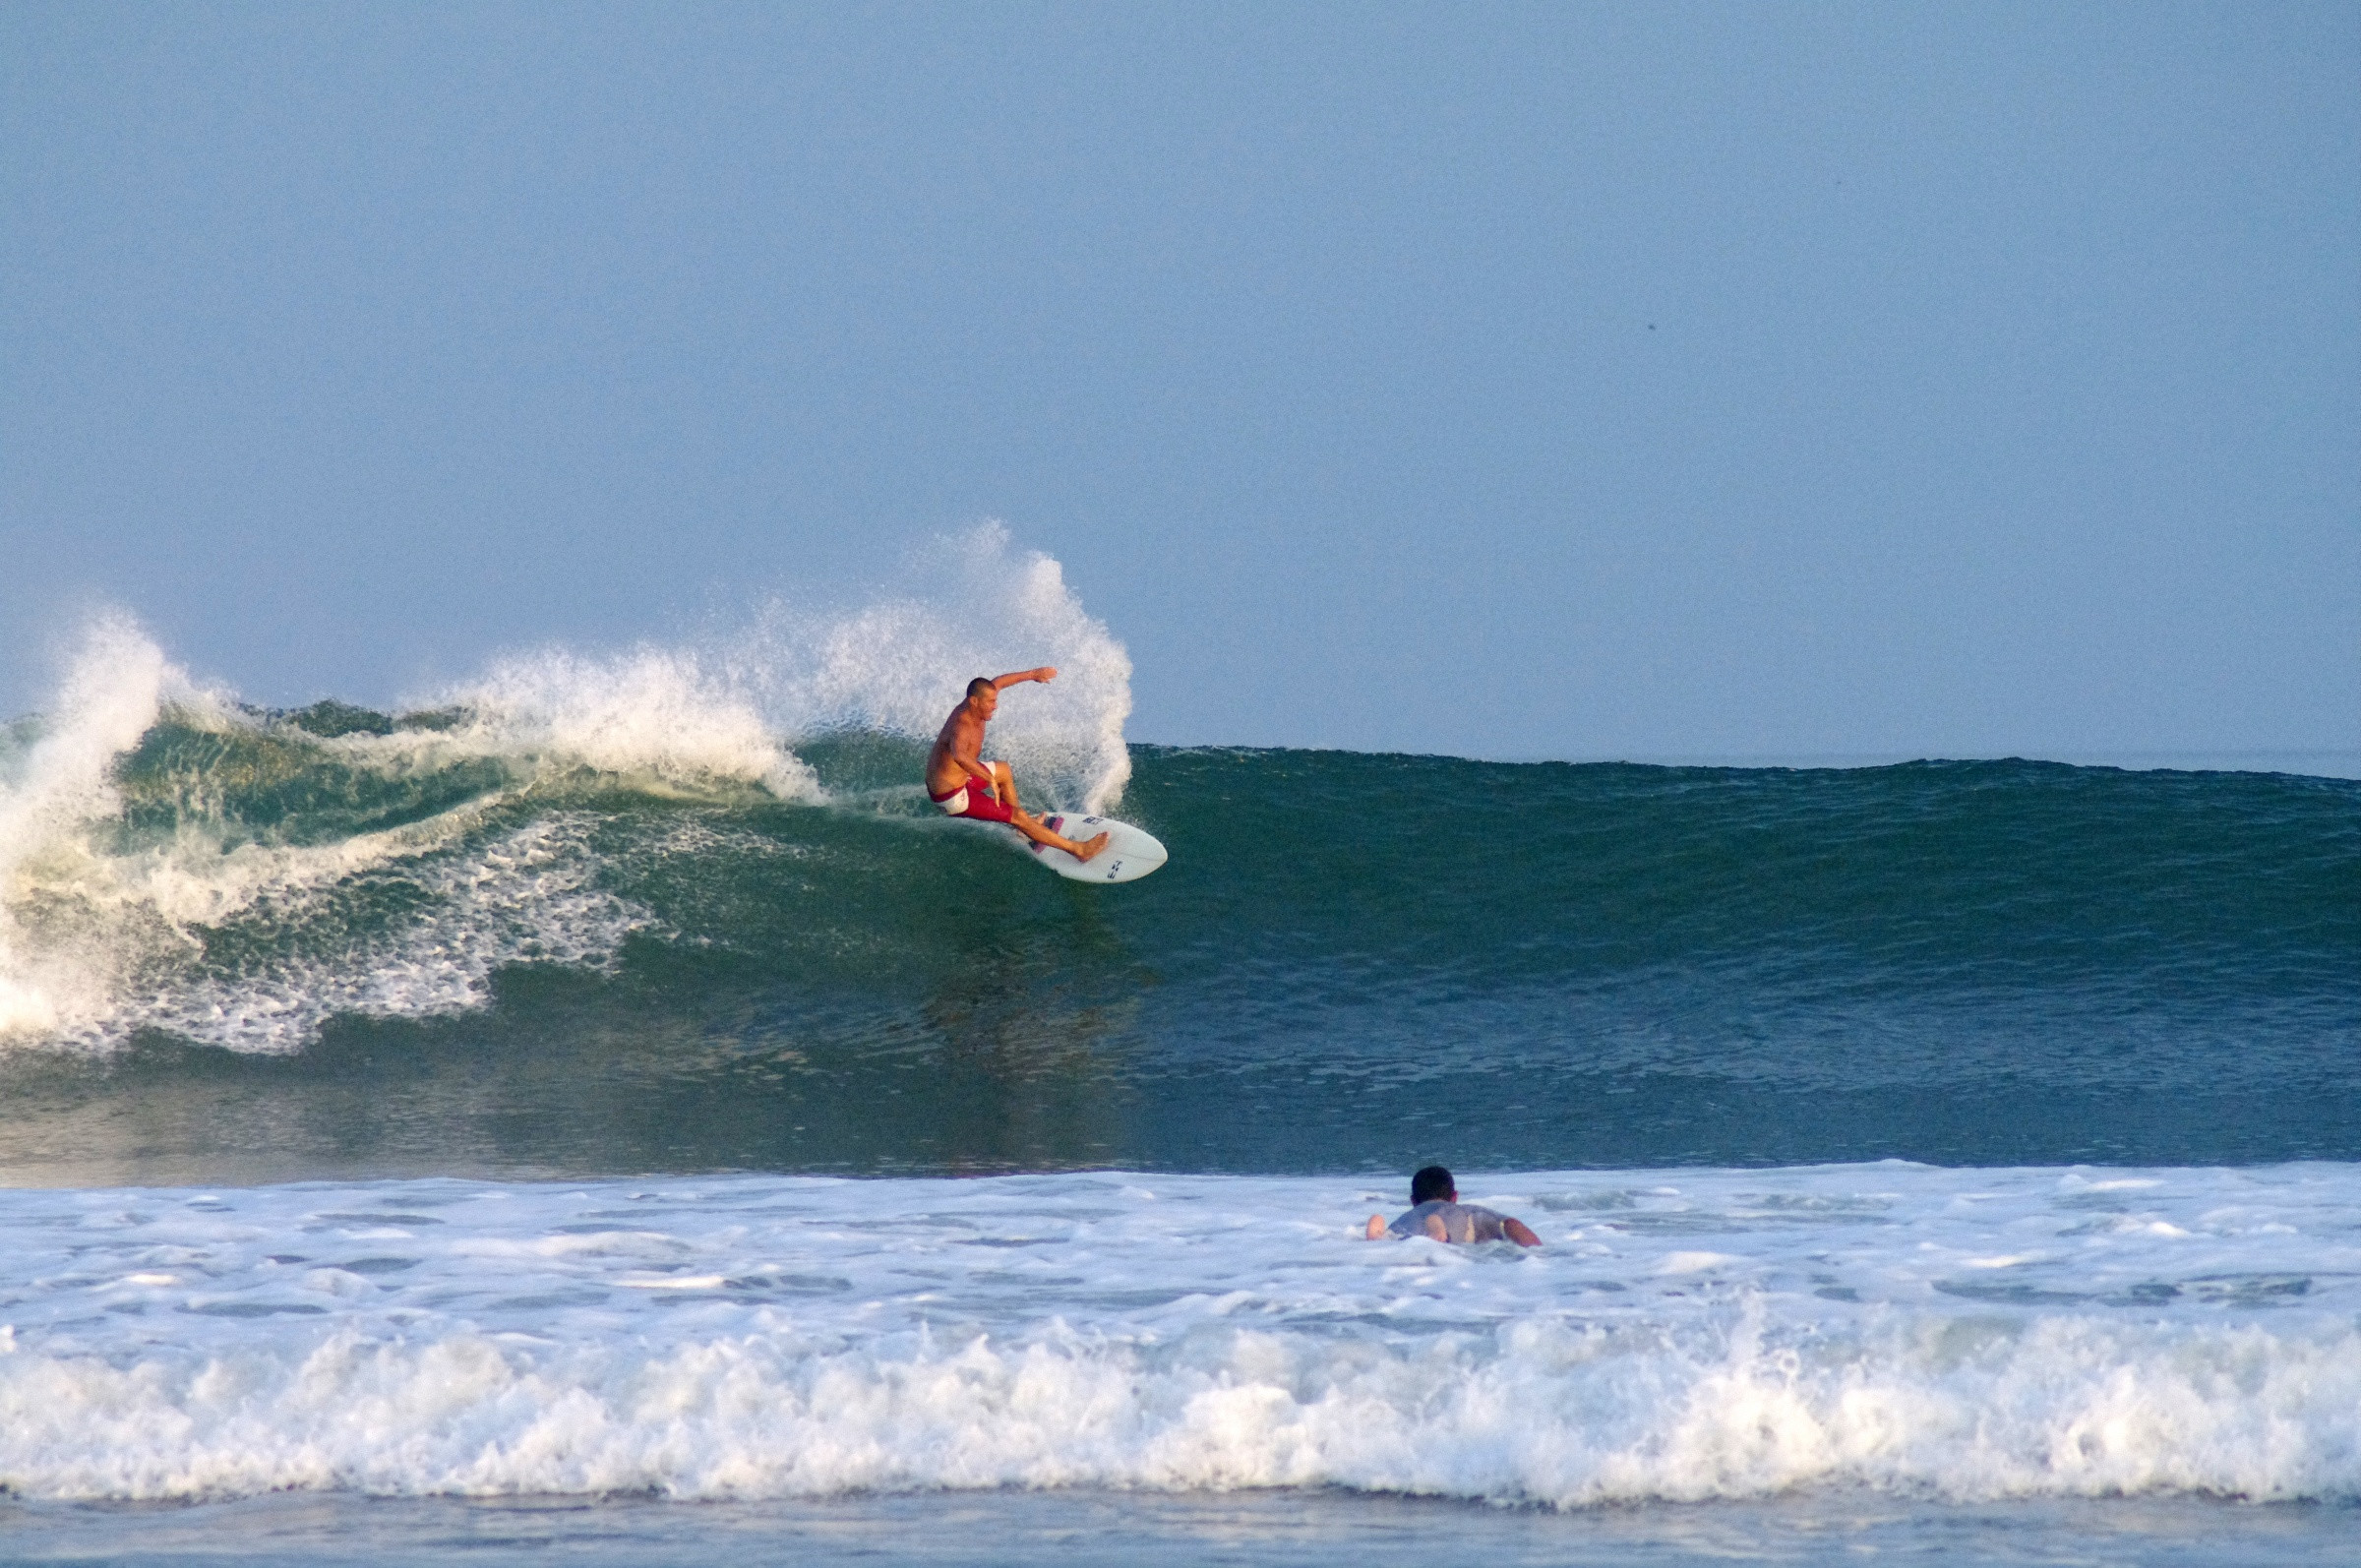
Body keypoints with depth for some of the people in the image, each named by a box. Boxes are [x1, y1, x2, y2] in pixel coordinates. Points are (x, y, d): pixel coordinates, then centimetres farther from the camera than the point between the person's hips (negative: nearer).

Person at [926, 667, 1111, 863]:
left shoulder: (972, 706, -7)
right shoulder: (962, 727, -35)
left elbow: (996, 682, 13)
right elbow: (959, 756, -58)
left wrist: (1033, 674, 21)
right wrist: (990, 779, -57)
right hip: (952, 797, -10)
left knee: (1004, 771, 31)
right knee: (1018, 815, -7)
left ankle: (1023, 825, 45)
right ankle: (1078, 850, -1)